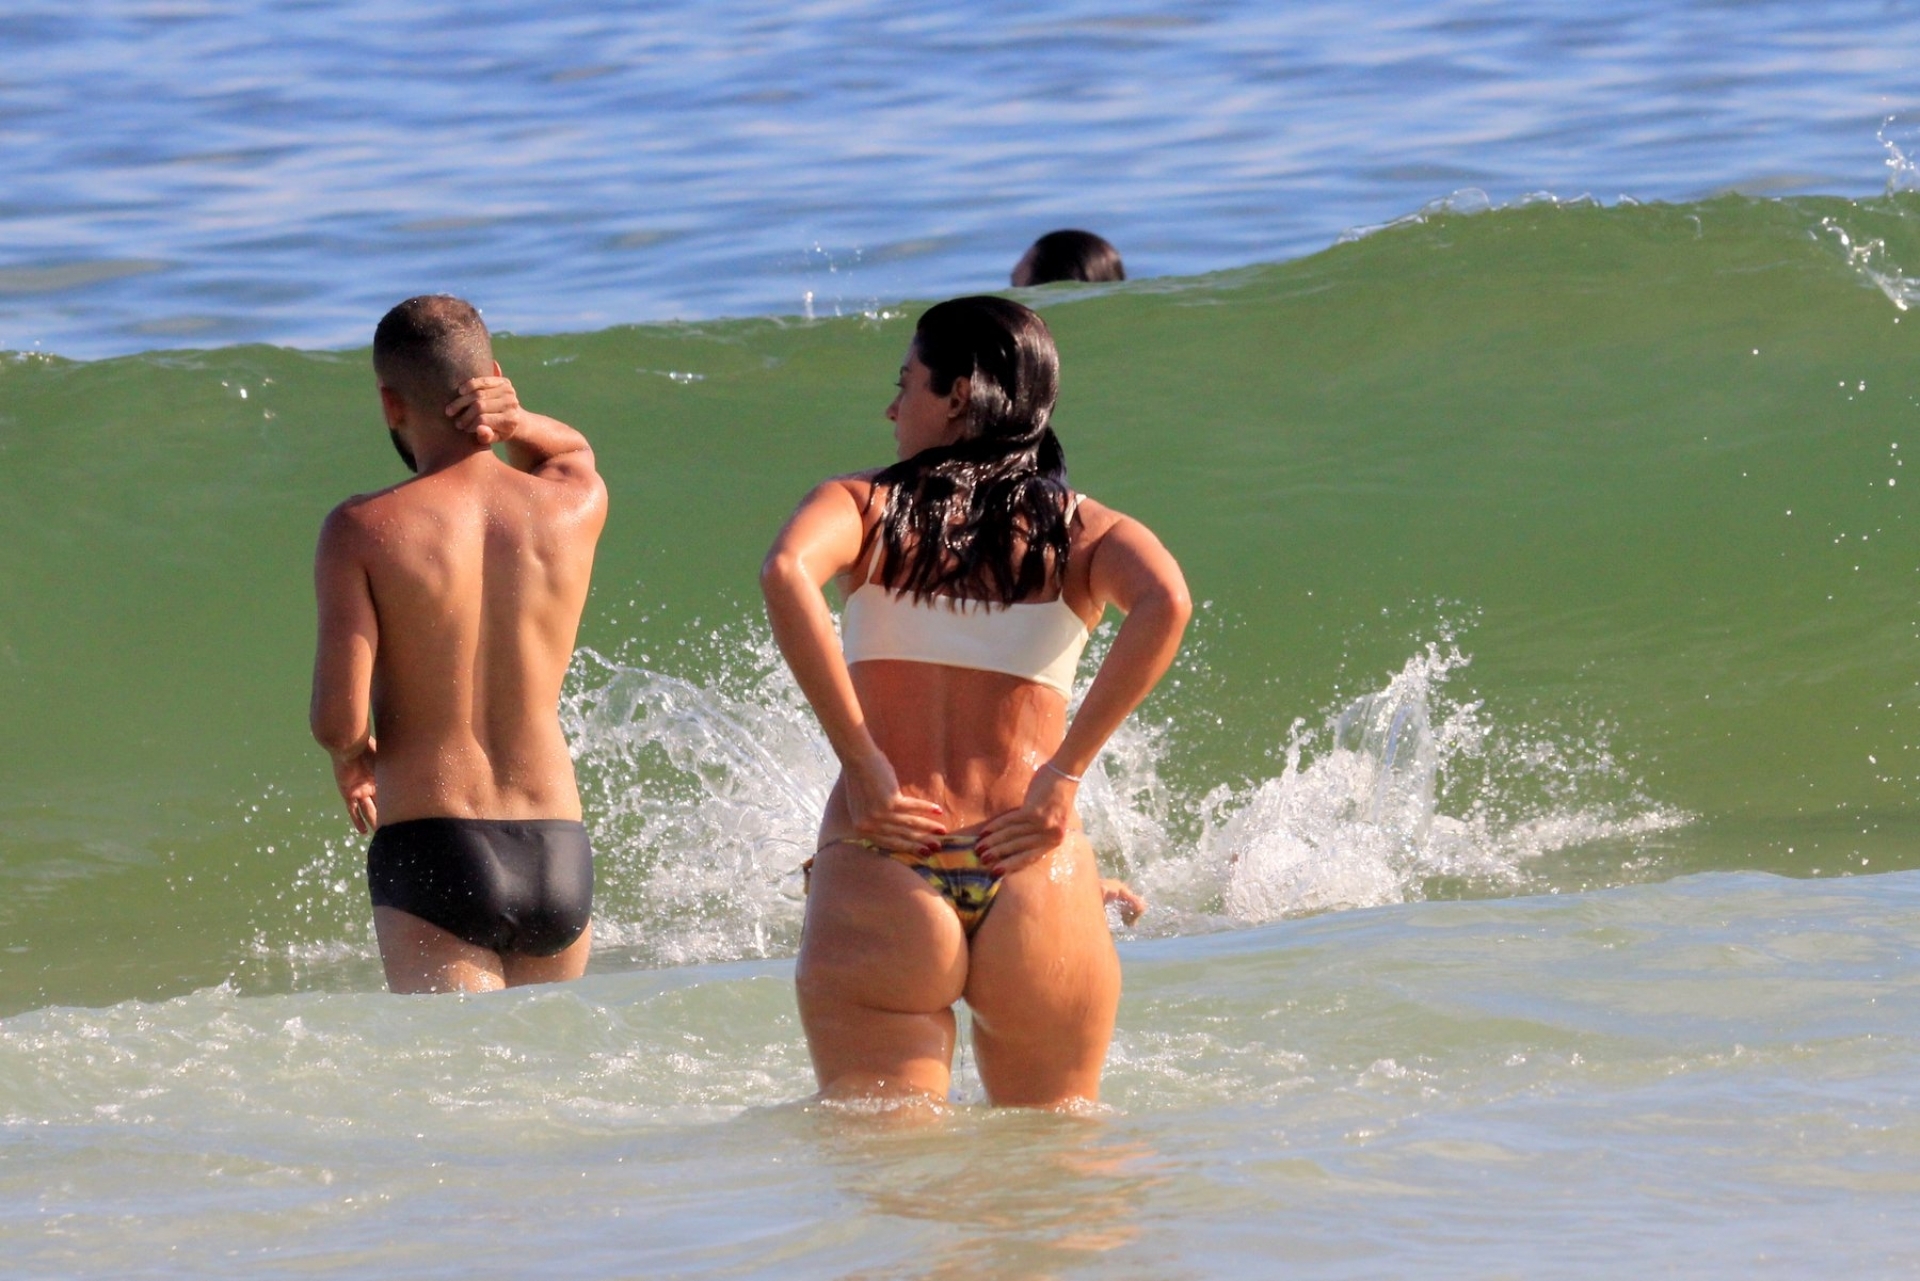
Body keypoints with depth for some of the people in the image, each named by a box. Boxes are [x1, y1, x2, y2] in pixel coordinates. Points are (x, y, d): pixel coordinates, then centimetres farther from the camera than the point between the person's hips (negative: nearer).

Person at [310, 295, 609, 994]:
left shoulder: (364, 529, -7)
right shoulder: (576, 505, 4)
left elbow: (338, 717, -13)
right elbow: (572, 449, 31)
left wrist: (351, 756, 10)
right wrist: (517, 424, 8)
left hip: (431, 857, -4)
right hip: (558, 857, 4)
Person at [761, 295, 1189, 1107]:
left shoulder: (862, 504, 9)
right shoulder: (1086, 531, 12)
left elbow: (787, 574, -12)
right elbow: (1164, 603, -9)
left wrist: (863, 766, -11)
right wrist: (1063, 775, -6)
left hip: (879, 873, -1)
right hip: (1033, 883, 1)